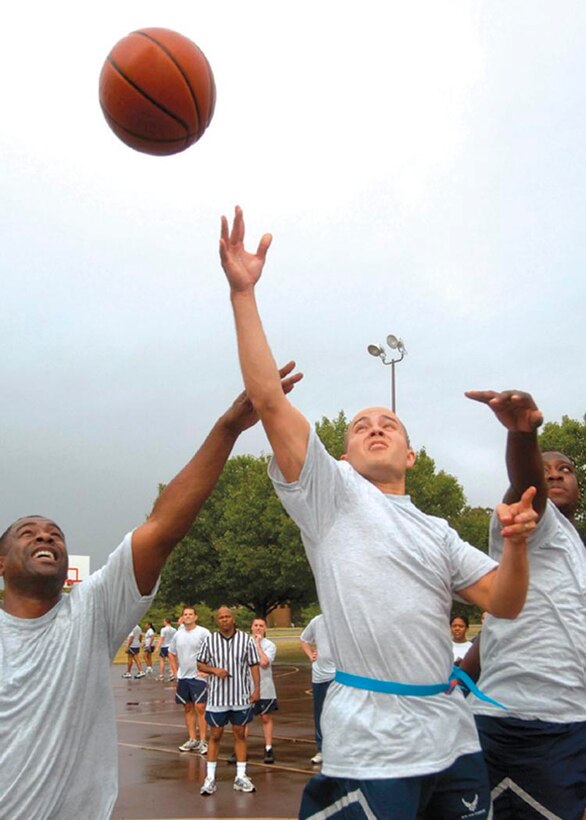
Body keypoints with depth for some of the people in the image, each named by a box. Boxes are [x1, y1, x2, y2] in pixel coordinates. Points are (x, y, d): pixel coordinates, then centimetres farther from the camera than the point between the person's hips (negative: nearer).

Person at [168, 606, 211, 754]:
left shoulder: (203, 633, -9)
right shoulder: (177, 634, 8)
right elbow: (171, 654, 20)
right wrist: (175, 672, 12)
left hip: (198, 676, -5)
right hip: (182, 677, 6)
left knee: (200, 708, -6)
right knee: (188, 708, 11)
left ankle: (202, 741, -1)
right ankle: (192, 740, 19)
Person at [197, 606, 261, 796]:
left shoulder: (246, 639, -4)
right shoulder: (209, 641, -3)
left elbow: (254, 665, 0)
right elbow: (200, 664, 5)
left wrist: (257, 689, -7)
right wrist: (214, 670, -14)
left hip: (241, 696, 0)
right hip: (217, 697, 0)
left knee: (240, 734, 10)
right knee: (215, 736, 6)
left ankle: (241, 776, 20)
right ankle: (210, 777, 16)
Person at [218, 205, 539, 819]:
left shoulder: (438, 533, 17)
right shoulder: (331, 493, 1)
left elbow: (503, 603, 11)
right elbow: (269, 400, -9)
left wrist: (515, 544, -8)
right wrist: (242, 293, -13)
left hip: (453, 738, 6)